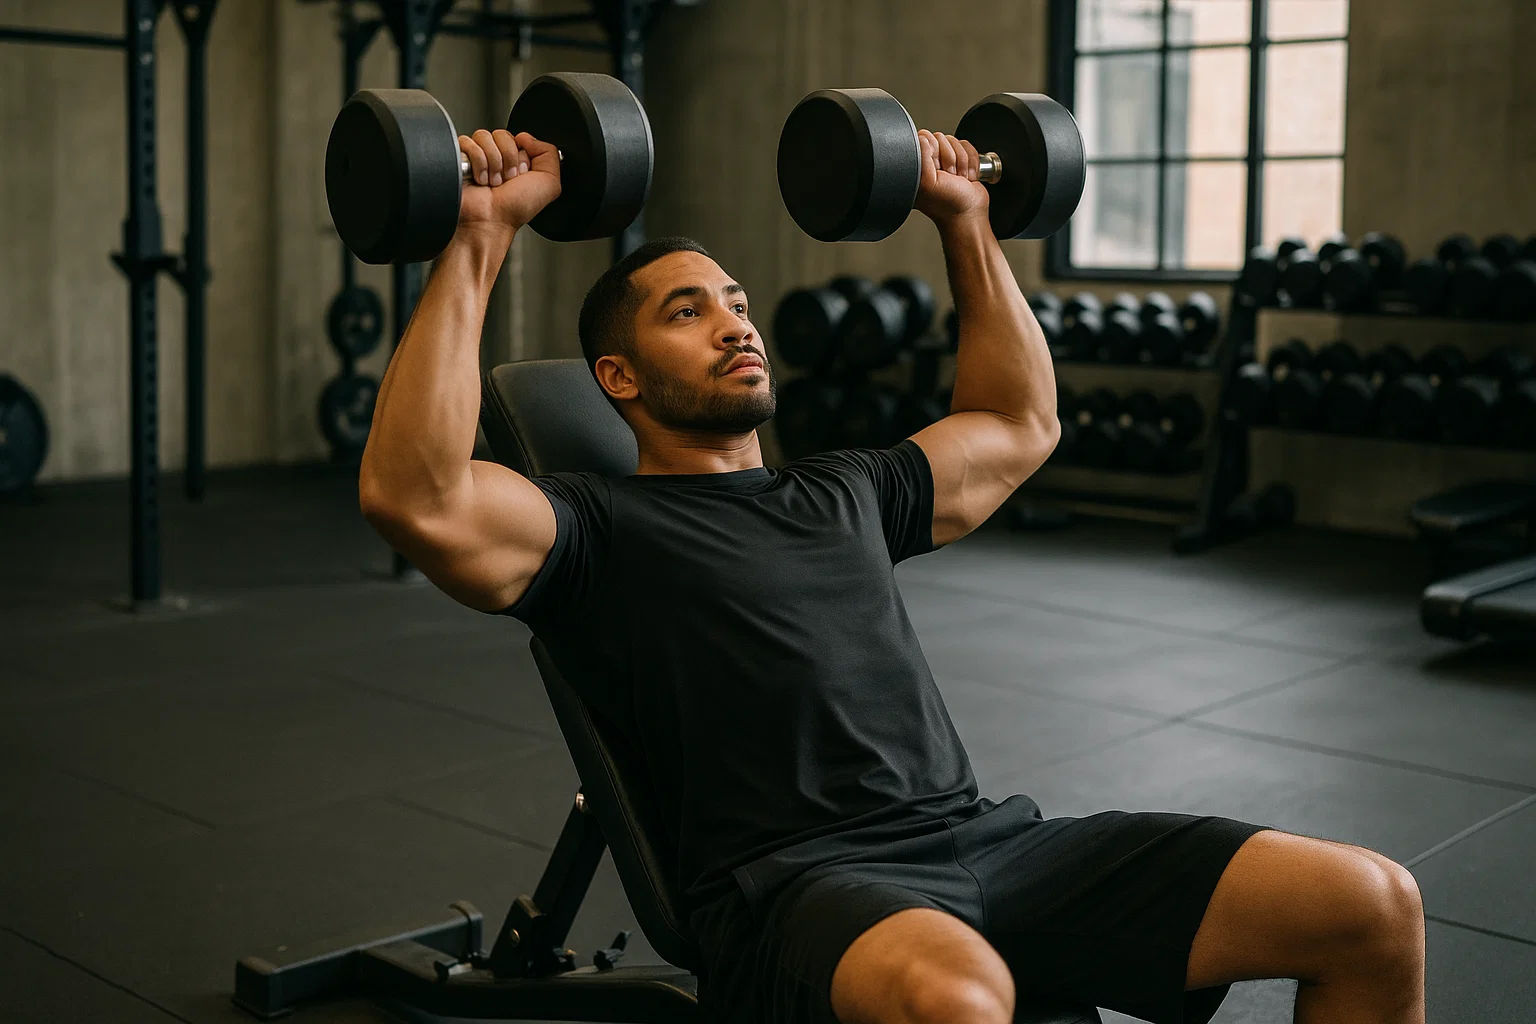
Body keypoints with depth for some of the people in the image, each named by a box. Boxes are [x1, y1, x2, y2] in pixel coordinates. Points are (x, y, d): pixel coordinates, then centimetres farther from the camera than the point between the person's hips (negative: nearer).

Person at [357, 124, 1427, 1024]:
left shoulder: (841, 493, 26)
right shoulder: (599, 525, 7)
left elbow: (1020, 426, 39)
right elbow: (416, 495, -13)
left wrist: (965, 221, 36)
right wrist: (480, 241, -12)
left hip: (989, 840, 7)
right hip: (795, 882, -6)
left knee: (1372, 905, -8)